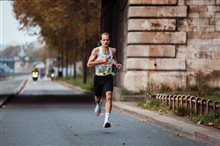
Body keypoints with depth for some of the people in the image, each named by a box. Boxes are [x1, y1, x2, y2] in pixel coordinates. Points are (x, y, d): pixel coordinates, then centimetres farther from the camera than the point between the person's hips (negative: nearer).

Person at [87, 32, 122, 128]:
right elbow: (89, 64, -14)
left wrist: (116, 64, 3)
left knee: (109, 96, -20)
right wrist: (101, 60, -23)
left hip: (108, 77, 1)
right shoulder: (96, 51, -11)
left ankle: (106, 120, -25)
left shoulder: (113, 50, 0)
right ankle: (99, 104, 58)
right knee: (97, 98, 17)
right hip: (98, 77, 0)